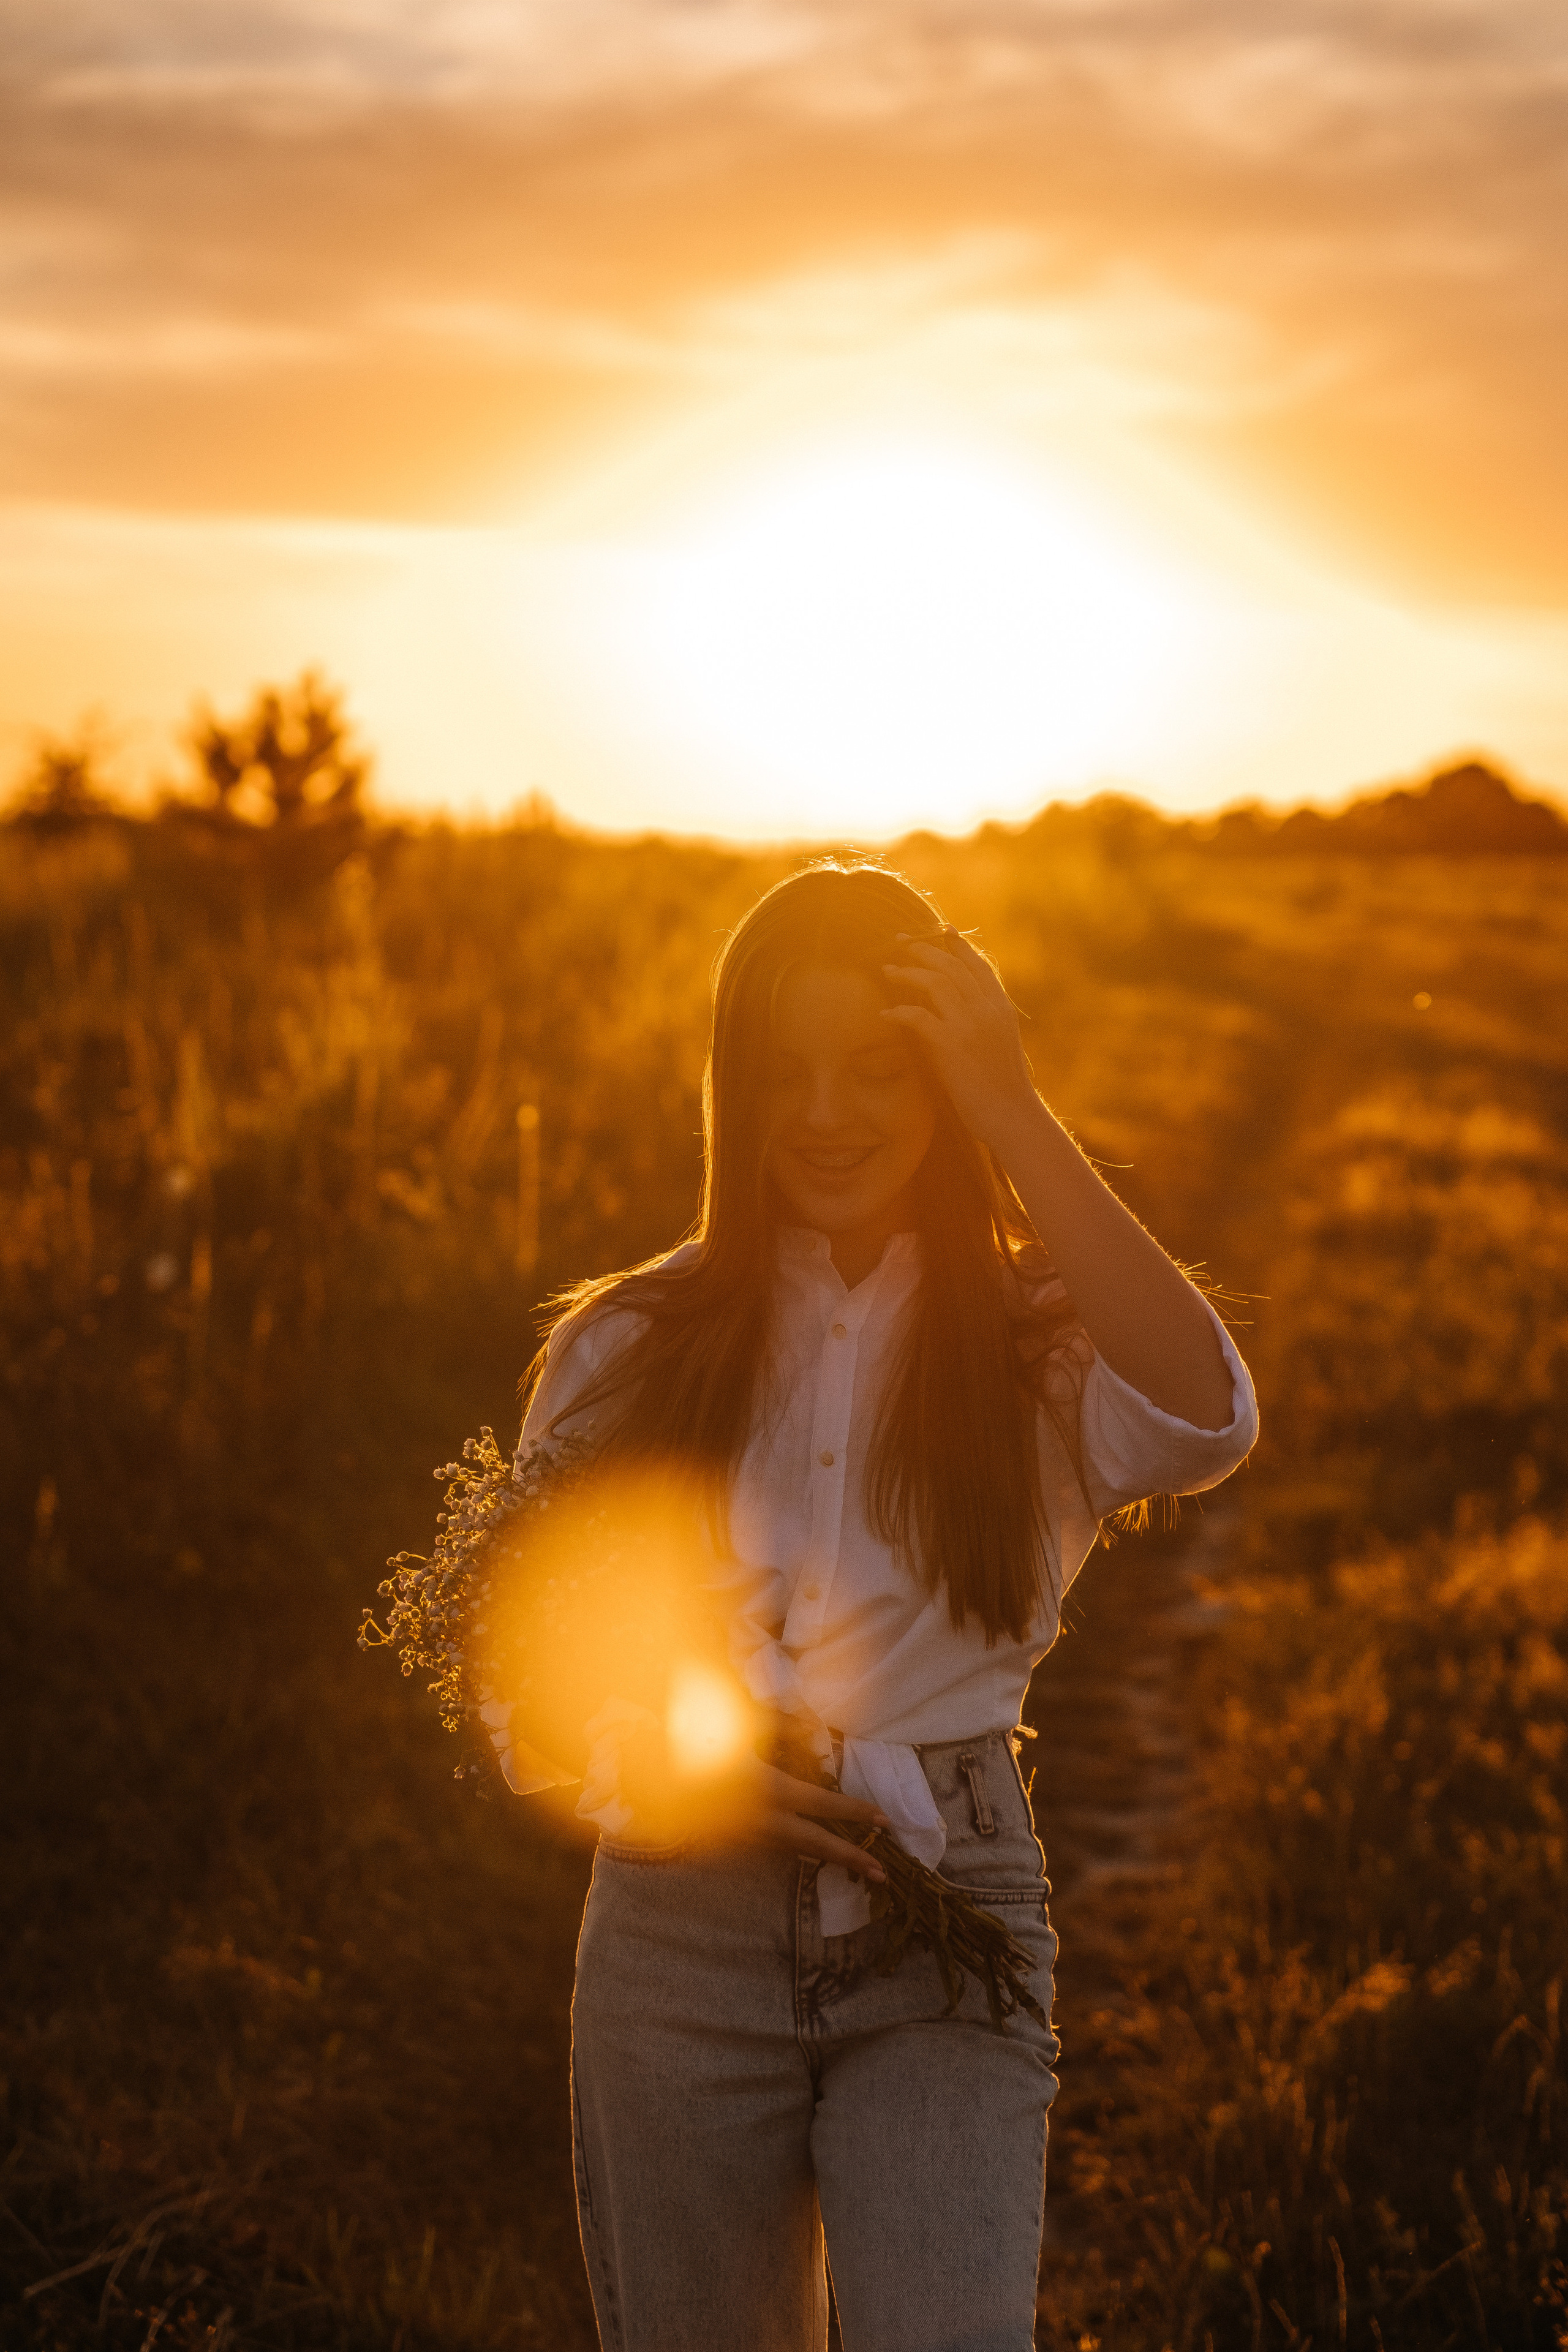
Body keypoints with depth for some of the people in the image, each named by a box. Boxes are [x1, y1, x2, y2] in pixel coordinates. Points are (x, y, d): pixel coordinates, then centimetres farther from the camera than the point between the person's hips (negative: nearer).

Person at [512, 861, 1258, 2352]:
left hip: (941, 1942, -2)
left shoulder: (1032, 1342, 4)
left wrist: (1015, 1117, -17)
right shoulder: (628, 1350, 9)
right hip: (685, 1932, 2)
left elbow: (1204, 1423, -20)